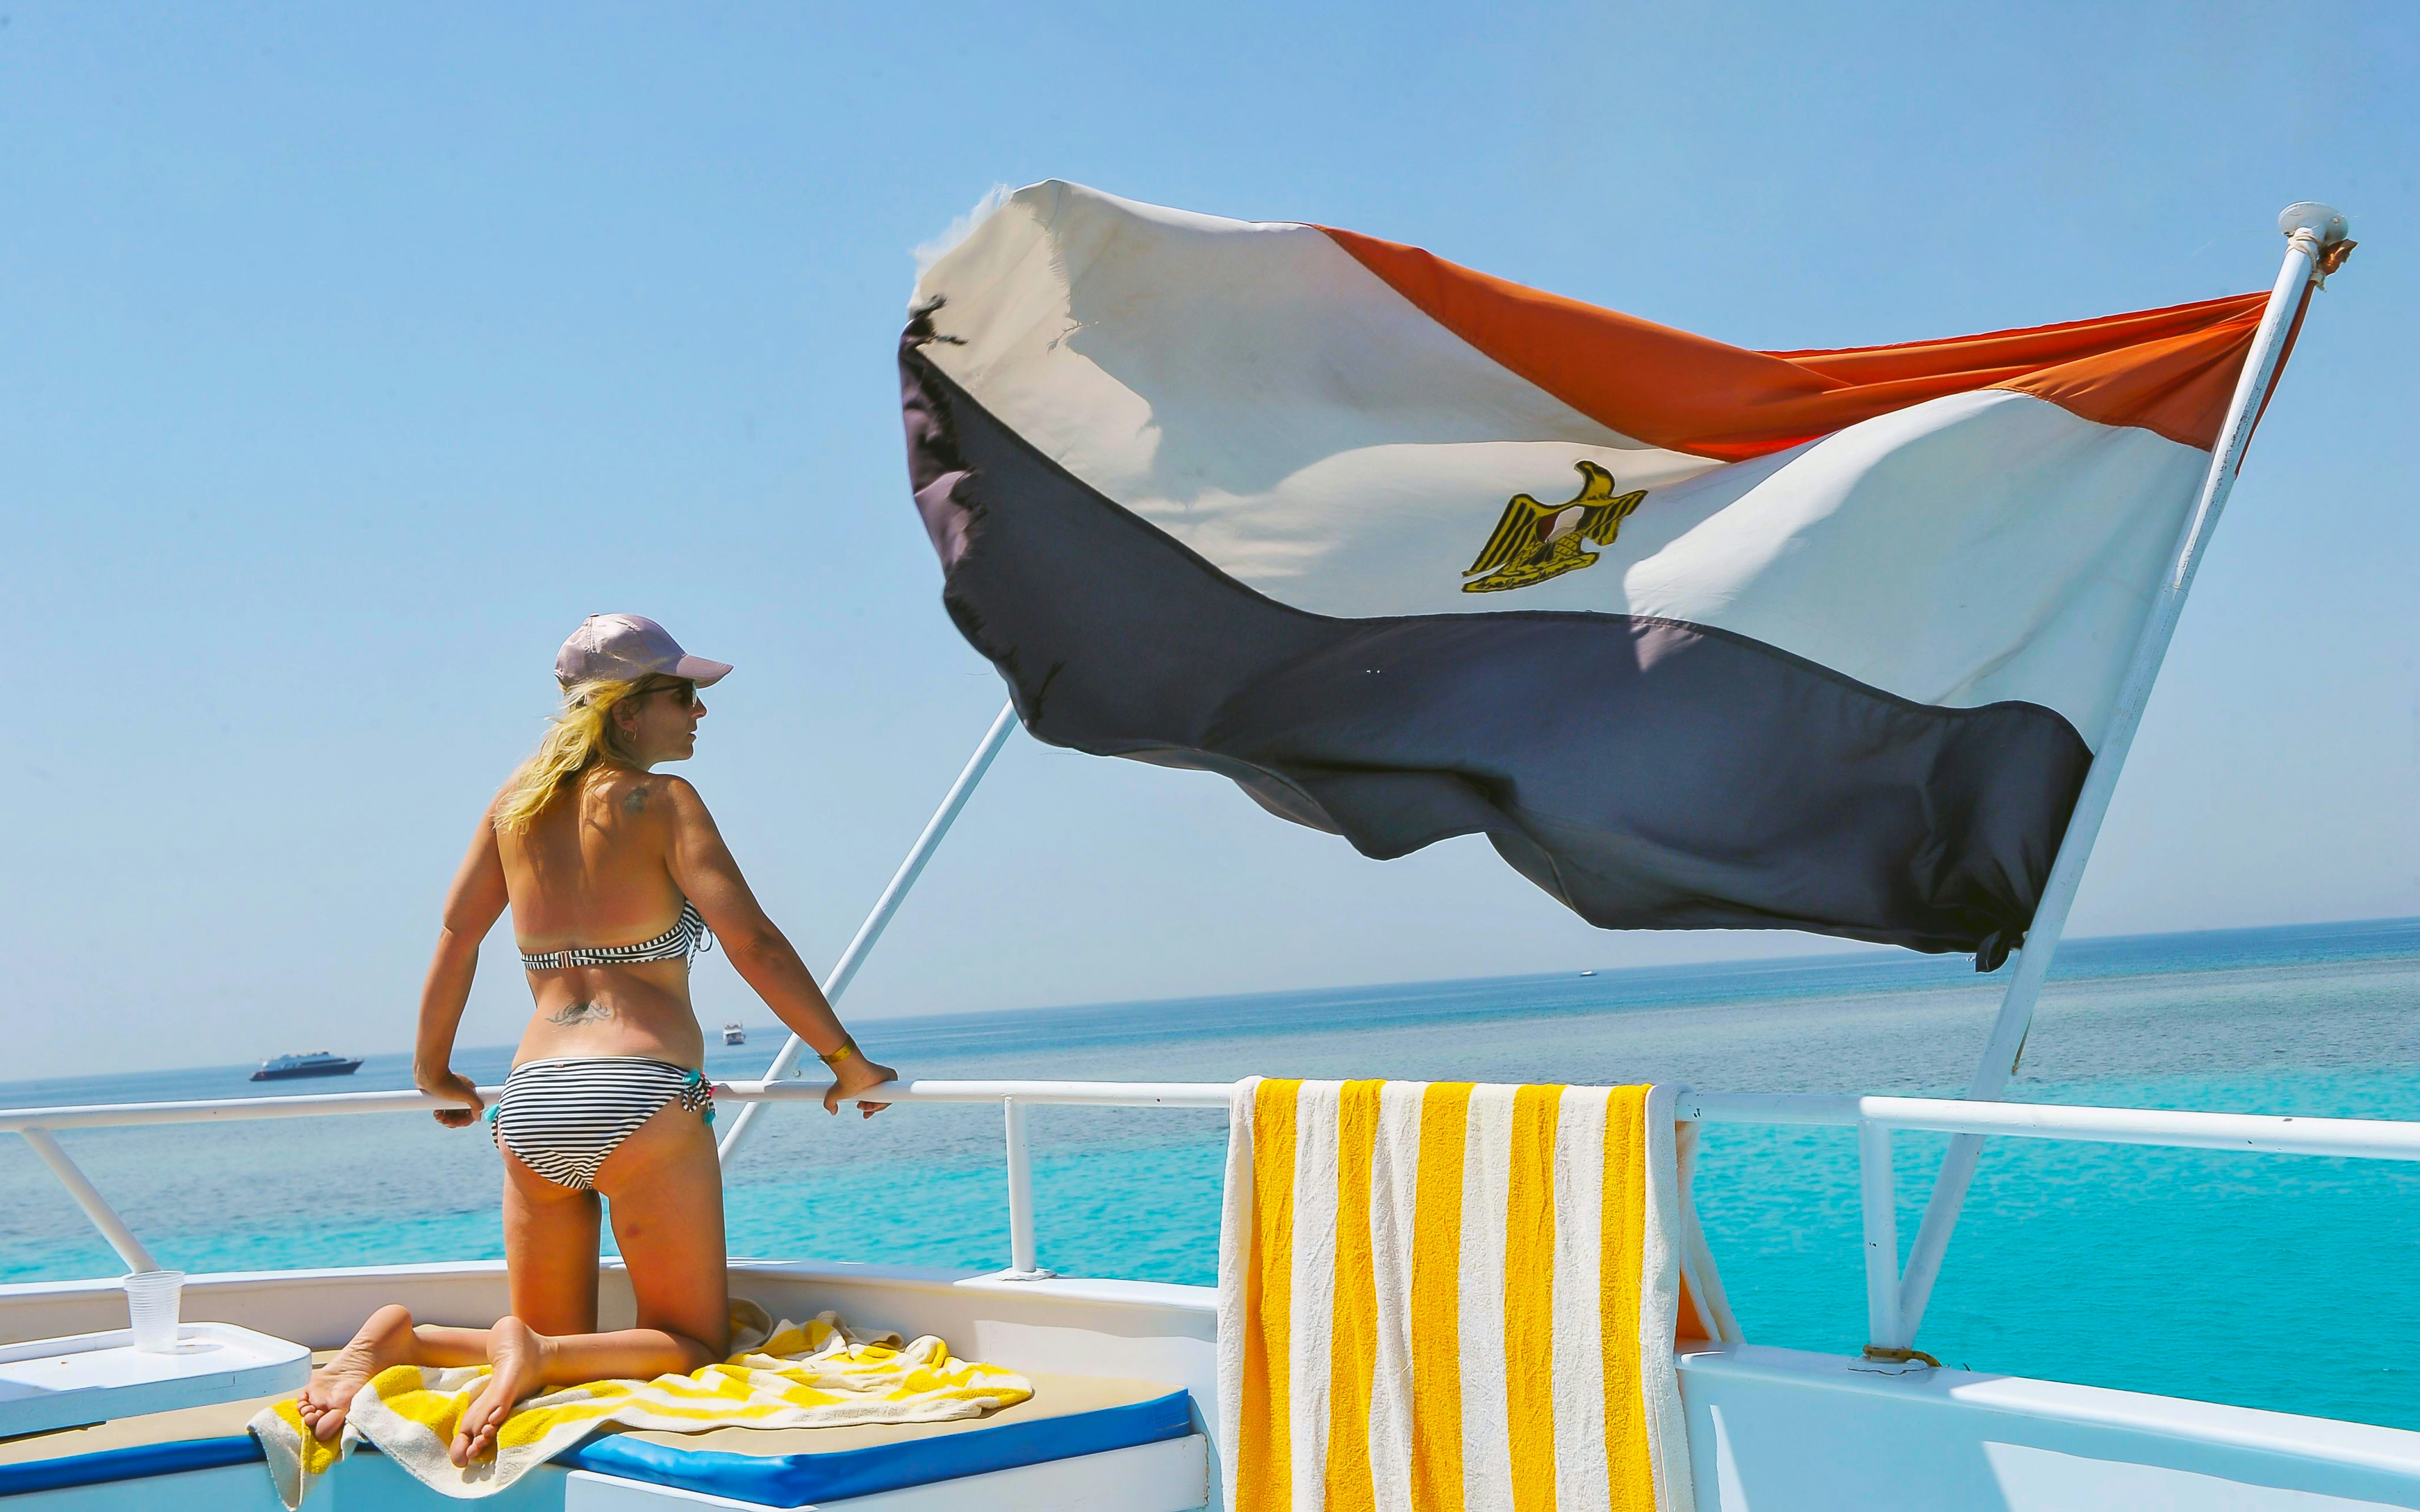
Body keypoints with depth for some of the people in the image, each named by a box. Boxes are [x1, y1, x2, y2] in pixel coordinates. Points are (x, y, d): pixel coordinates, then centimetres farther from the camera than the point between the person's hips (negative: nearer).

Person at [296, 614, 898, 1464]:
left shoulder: (518, 803, 13)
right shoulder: (660, 801, -3)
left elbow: (454, 940, 18)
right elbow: (755, 947, -10)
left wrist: (434, 1071, 31)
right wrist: (846, 1062, -2)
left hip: (529, 1103, 6)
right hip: (641, 1097, -6)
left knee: (560, 1345, 19)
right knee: (693, 1346, 5)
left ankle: (402, 1342, -7)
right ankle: (536, 1358, -23)